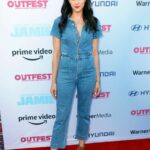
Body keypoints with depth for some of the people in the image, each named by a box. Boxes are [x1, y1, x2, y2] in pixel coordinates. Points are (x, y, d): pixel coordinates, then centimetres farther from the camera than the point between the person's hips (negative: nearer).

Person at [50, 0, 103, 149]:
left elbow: (95, 53, 4)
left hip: (87, 73, 2)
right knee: (62, 114, 4)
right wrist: (54, 81, -2)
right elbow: (56, 53, -2)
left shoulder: (94, 23, 0)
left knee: (84, 112, 16)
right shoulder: (59, 22, -5)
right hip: (66, 72, -2)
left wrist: (97, 80, 4)